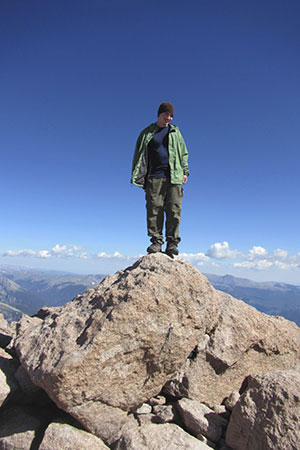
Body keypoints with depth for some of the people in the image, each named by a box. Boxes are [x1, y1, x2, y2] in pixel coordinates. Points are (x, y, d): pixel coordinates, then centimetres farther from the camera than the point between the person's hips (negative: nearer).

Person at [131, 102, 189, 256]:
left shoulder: (175, 132, 19)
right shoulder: (147, 133, 15)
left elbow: (184, 153, 19)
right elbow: (138, 154, 14)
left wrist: (185, 171, 7)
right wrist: (137, 175, 4)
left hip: (174, 176, 1)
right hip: (154, 177, 0)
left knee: (174, 209, -7)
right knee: (154, 208, -7)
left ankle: (172, 242, -3)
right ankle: (156, 241, -2)